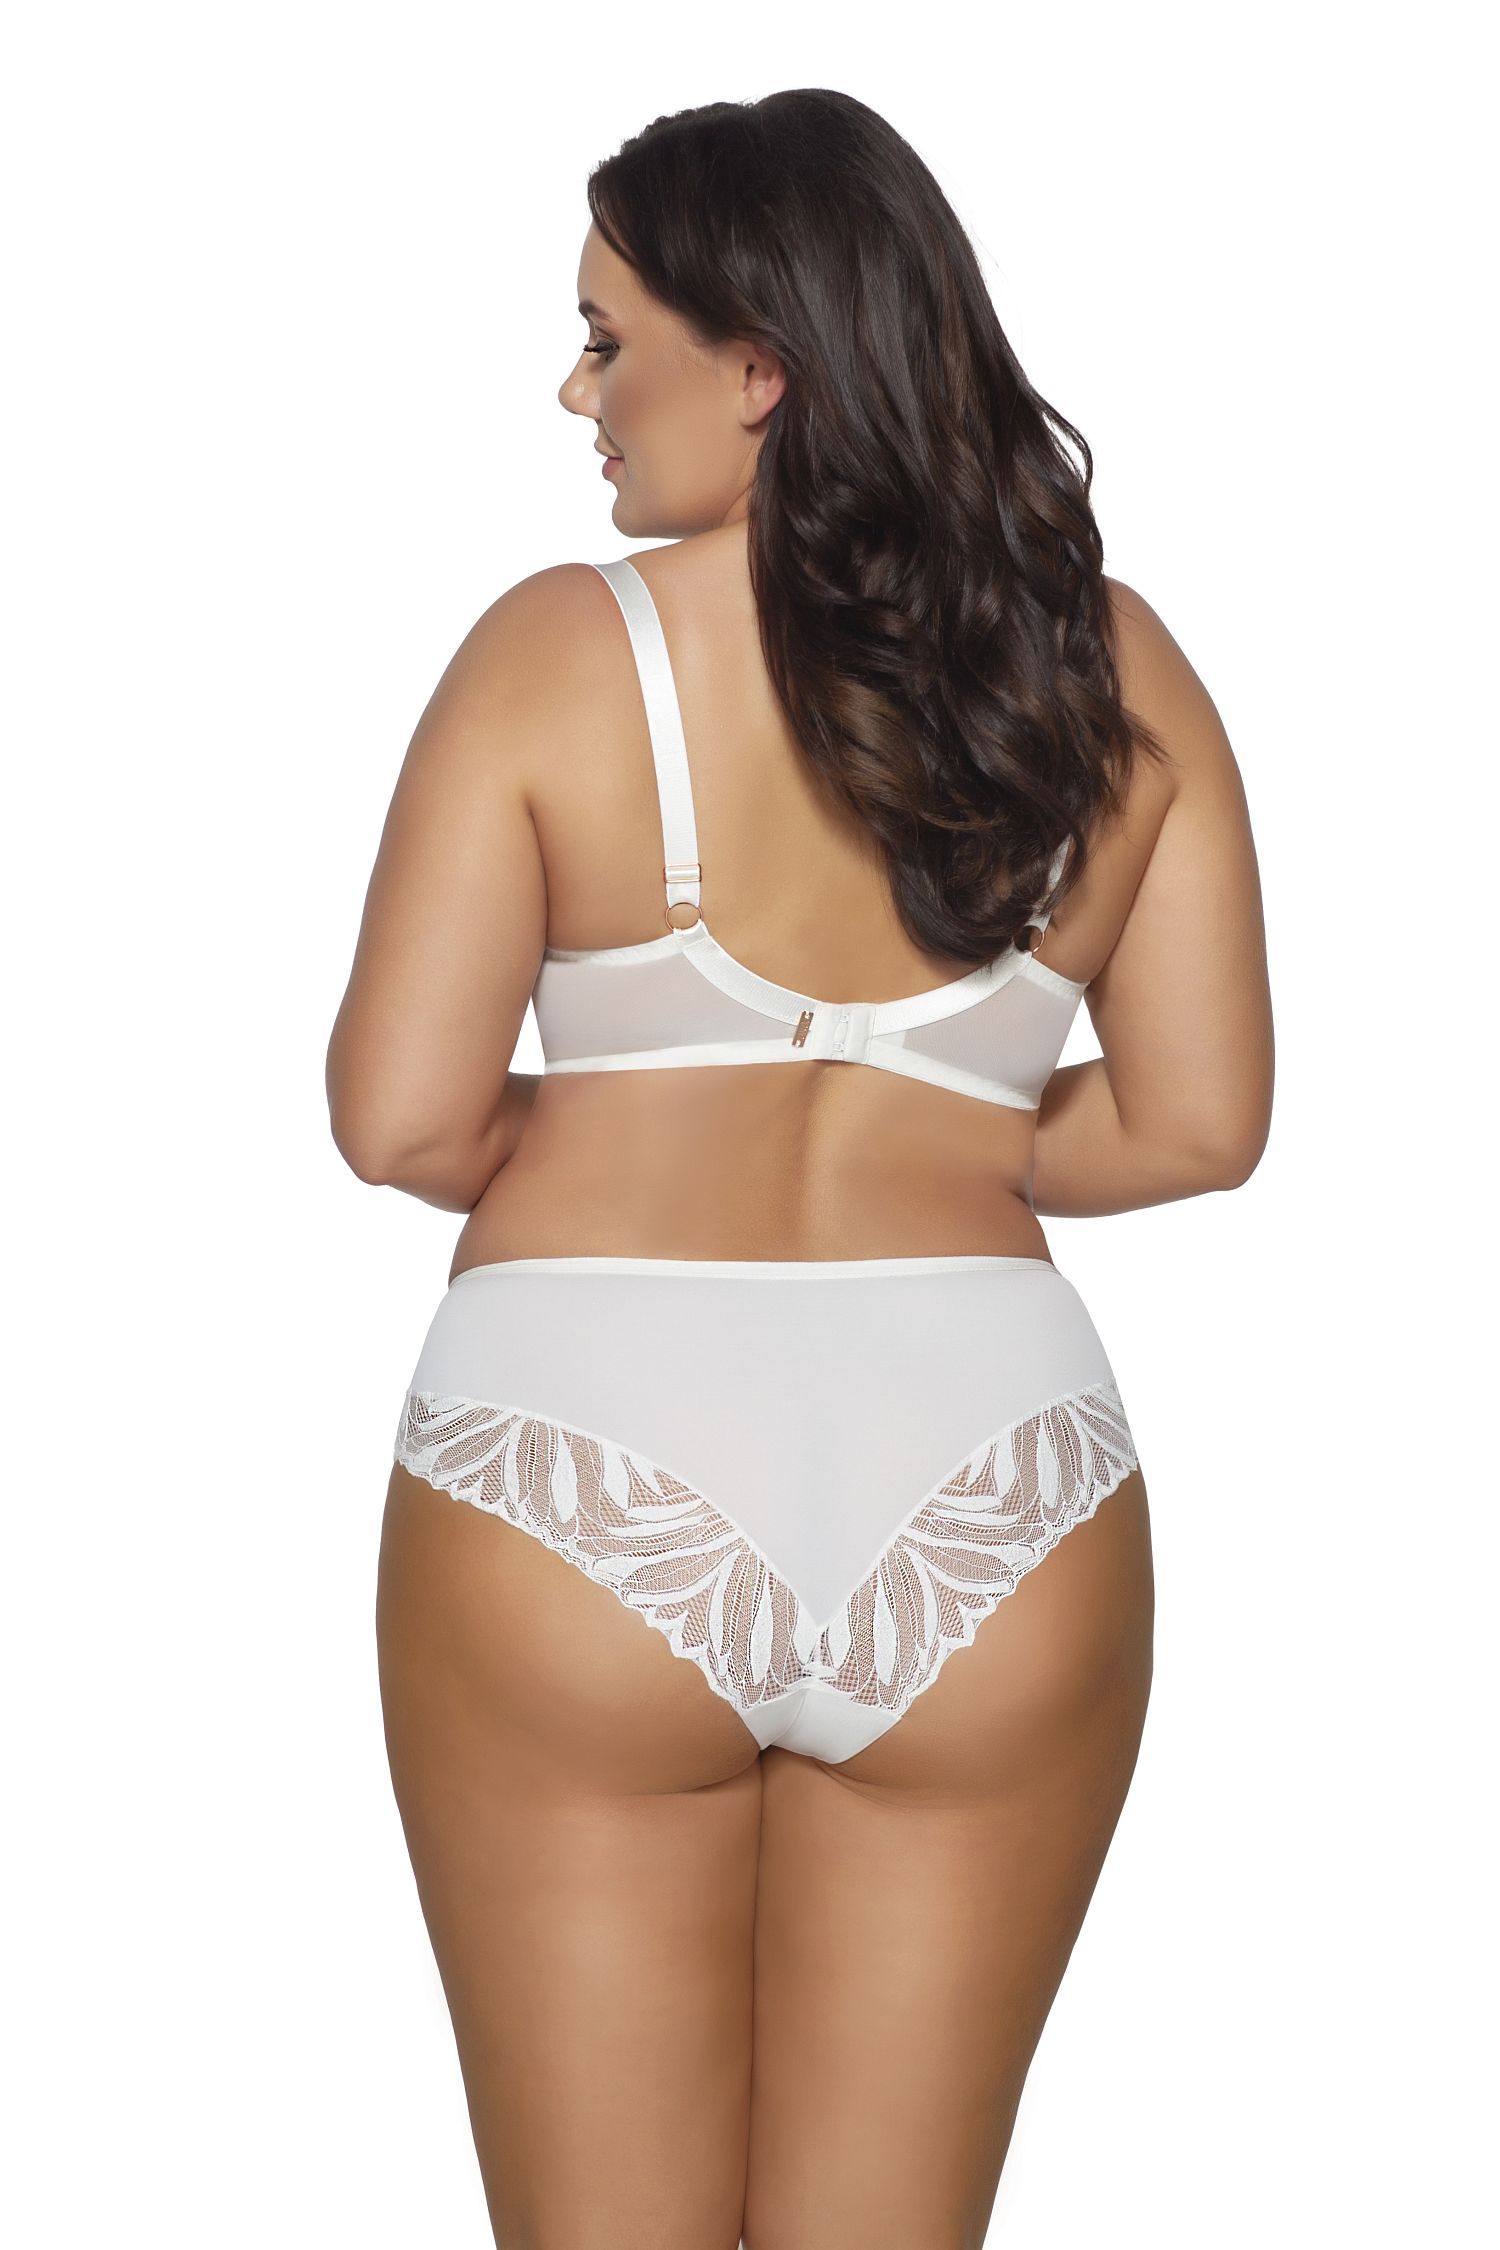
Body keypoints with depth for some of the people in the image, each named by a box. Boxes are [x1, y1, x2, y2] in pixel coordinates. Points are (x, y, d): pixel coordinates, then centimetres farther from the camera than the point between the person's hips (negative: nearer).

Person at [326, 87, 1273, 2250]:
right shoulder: (1117, 668, 3)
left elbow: (402, 1118, -8)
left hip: (580, 1486, -2)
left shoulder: (559, 646, -6)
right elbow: (1198, 1122, 5)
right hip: (987, 1493, 3)